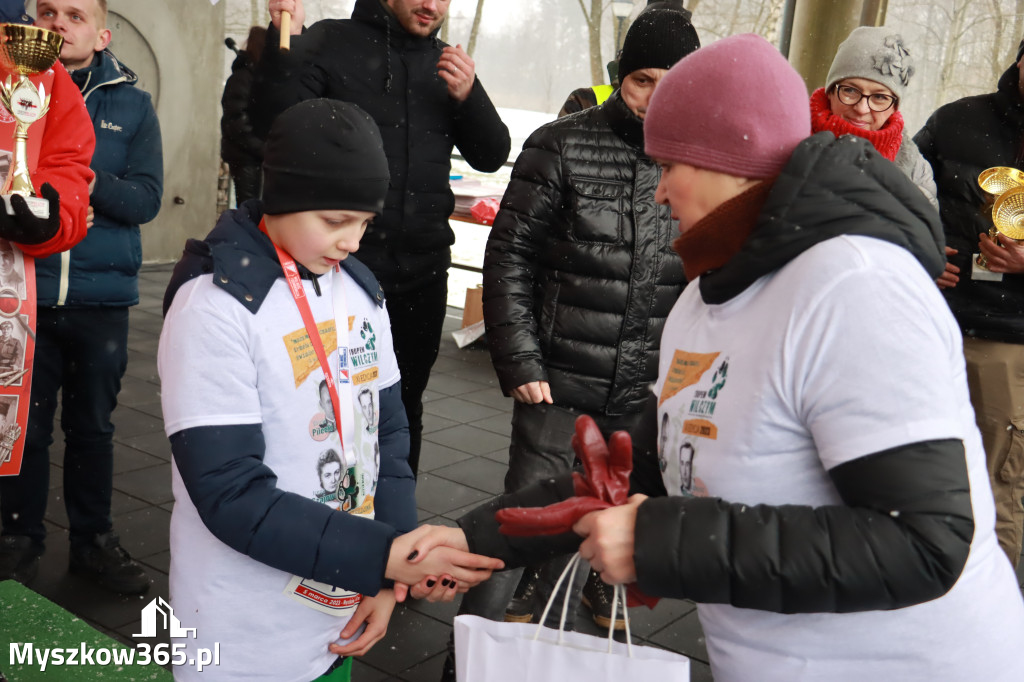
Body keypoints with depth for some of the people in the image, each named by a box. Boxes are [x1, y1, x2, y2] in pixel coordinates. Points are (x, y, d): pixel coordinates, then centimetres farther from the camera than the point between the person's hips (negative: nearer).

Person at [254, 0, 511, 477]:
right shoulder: (330, 43, -2)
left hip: (422, 271, 4)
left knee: (405, 402, 15)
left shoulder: (446, 65, 11)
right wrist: (283, 40, -24)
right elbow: (274, 121, -11)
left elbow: (492, 156, 7)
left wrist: (469, 96, -10)